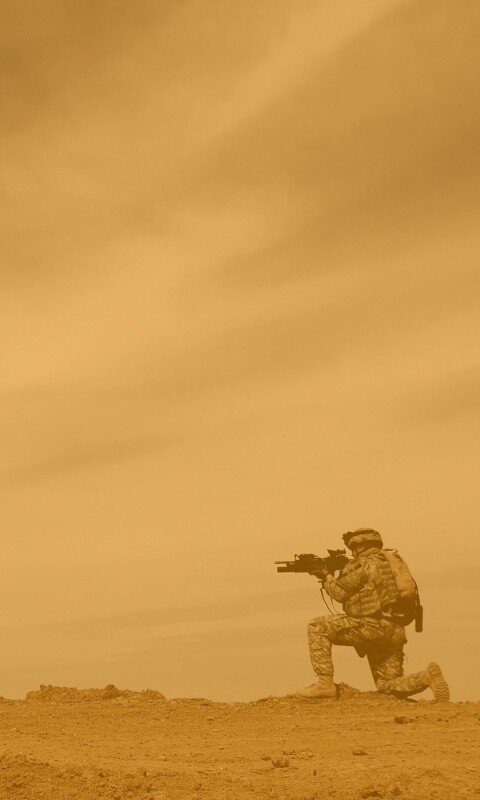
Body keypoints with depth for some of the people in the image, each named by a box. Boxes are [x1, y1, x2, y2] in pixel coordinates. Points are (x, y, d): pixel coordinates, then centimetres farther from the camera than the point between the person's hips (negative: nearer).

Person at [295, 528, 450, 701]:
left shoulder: (363, 564, -5)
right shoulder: (388, 563, 23)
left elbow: (339, 593, -3)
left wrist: (326, 577, 15)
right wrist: (335, 575, 24)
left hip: (374, 627, -9)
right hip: (395, 633, 9)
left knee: (318, 627, -5)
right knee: (388, 687, 15)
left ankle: (325, 683, -11)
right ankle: (427, 676, -7)